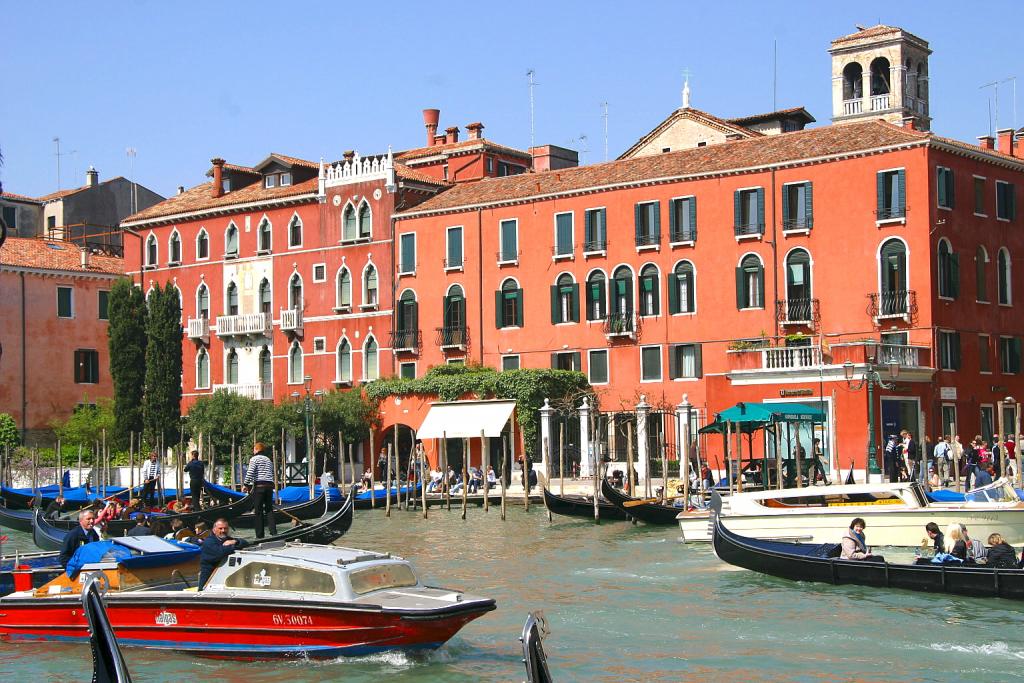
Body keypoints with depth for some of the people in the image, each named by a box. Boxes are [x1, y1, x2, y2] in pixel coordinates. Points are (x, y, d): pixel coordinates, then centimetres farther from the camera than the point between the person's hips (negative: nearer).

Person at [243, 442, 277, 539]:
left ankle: (259, 535, -1)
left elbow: (250, 473, -11)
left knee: (259, 510, -1)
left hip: (259, 485, -6)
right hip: (270, 486, 6)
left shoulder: (254, 459, 0)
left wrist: (246, 485, -4)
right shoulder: (268, 460, 21)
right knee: (269, 509, 7)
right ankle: (274, 532, -4)